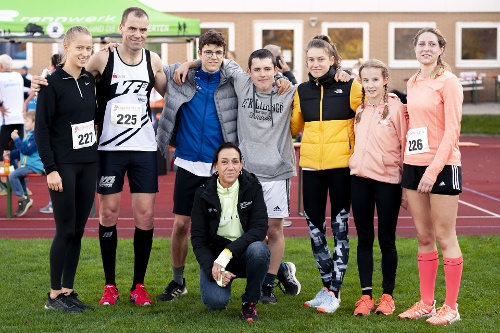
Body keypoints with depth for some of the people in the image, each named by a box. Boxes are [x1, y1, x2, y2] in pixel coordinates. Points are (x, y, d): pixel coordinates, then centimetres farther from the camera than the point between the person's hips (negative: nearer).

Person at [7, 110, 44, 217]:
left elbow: (26, 150, -24)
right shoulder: (28, 134, 15)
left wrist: (16, 139, -19)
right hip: (27, 164, 11)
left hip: (34, 166, -11)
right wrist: (10, 154, 12)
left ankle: (23, 199, -15)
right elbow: (21, 151, 24)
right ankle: (25, 201, 33)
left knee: (13, 175, -22)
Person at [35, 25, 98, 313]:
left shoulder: (89, 80, 8)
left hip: (88, 164, 6)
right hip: (63, 166, -6)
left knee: (78, 230, 7)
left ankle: (68, 291, 15)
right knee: (65, 230, -3)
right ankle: (54, 295, 7)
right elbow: (41, 128, -11)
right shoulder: (52, 83, -10)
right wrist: (50, 169, -16)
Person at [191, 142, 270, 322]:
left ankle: (250, 302, -10)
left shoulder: (252, 187, -8)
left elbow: (260, 228, -18)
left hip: (244, 252, 0)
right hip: (215, 255, 0)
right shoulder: (204, 194, -7)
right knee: (215, 301, -27)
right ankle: (221, 280, 13)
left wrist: (228, 252, -29)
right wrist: (212, 270, -24)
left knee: (258, 249, -36)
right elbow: (198, 240, -7)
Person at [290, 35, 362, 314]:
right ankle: (327, 285, 20)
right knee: (314, 226, 7)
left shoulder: (350, 87, -4)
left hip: (341, 165, -5)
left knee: (339, 227, 1)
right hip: (311, 165, 5)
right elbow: (293, 126, 18)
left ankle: (335, 292, 5)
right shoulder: (302, 91, 10)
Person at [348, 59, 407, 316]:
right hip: (360, 179, 5)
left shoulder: (396, 107, -5)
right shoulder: (359, 109, 9)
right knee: (364, 239, 7)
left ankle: (387, 296, 13)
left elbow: (406, 145, -5)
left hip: (388, 180, -4)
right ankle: (366, 295, 12)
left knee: (386, 239, 3)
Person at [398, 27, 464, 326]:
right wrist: (406, 163, 8)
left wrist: (434, 169, -19)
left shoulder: (448, 82, -7)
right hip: (413, 166, 7)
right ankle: (426, 303, 17)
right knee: (424, 238, 10)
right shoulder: (412, 84, 13)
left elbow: (451, 130, -13)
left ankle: (451, 307, 5)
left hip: (443, 166, -7)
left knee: (445, 237, -2)